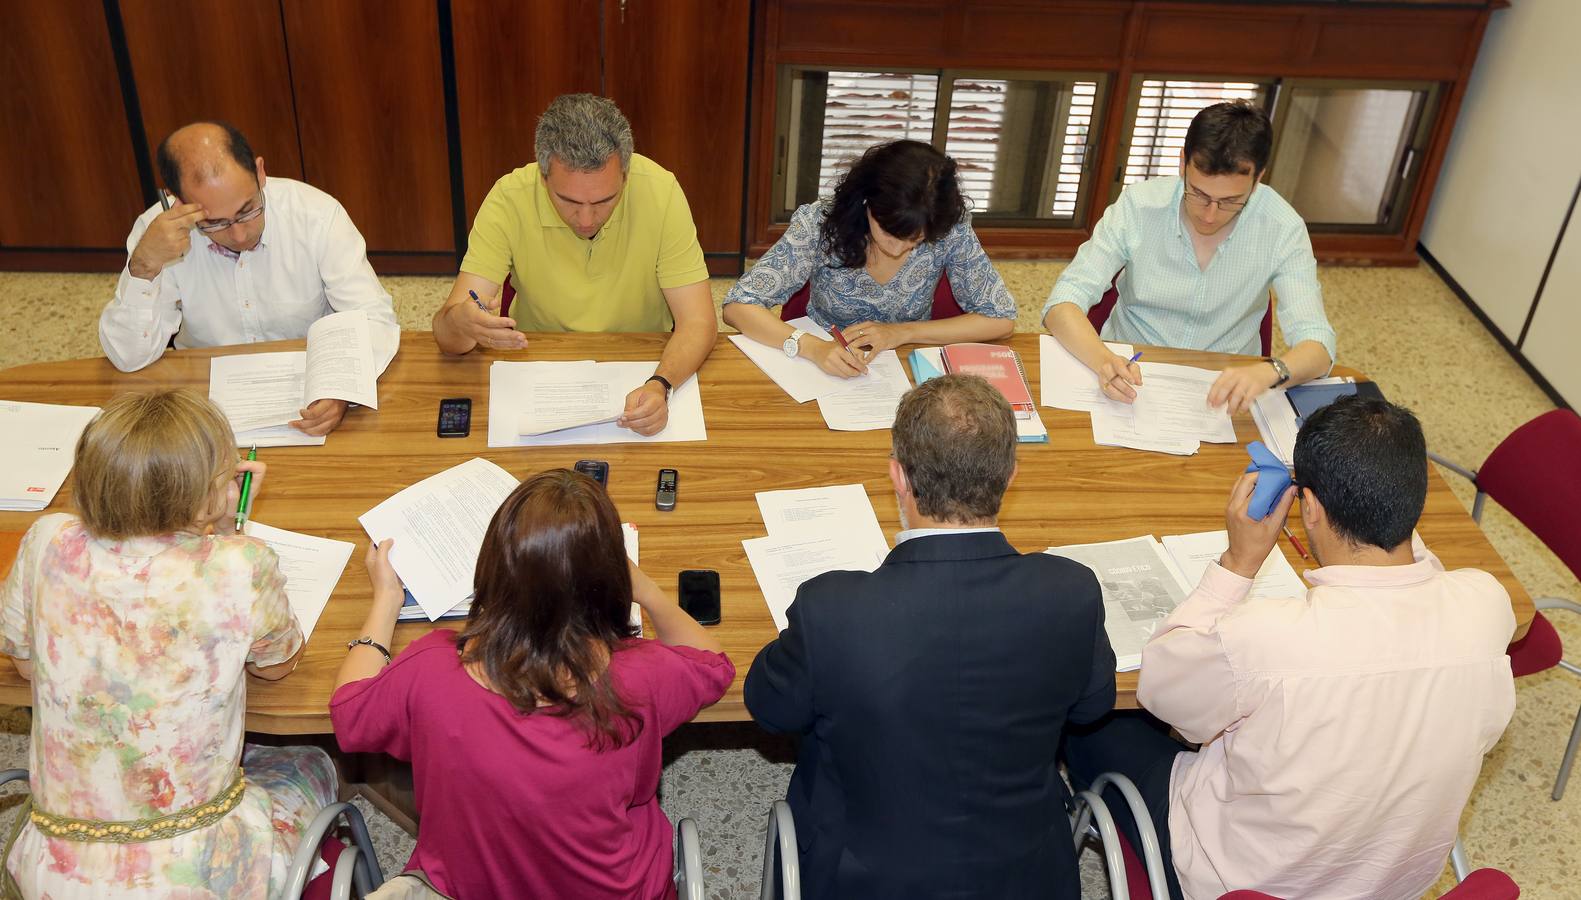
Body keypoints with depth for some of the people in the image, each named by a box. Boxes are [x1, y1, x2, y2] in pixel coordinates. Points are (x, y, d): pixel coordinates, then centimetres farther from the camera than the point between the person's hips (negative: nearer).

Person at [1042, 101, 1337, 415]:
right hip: (1131, 379, -1)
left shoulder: (1283, 228, -14)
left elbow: (1317, 347, -18)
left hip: (1224, 389, 1)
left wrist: (1266, 372, -42)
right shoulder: (1138, 205, -15)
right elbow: (1062, 305, -17)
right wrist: (1103, 360, -39)